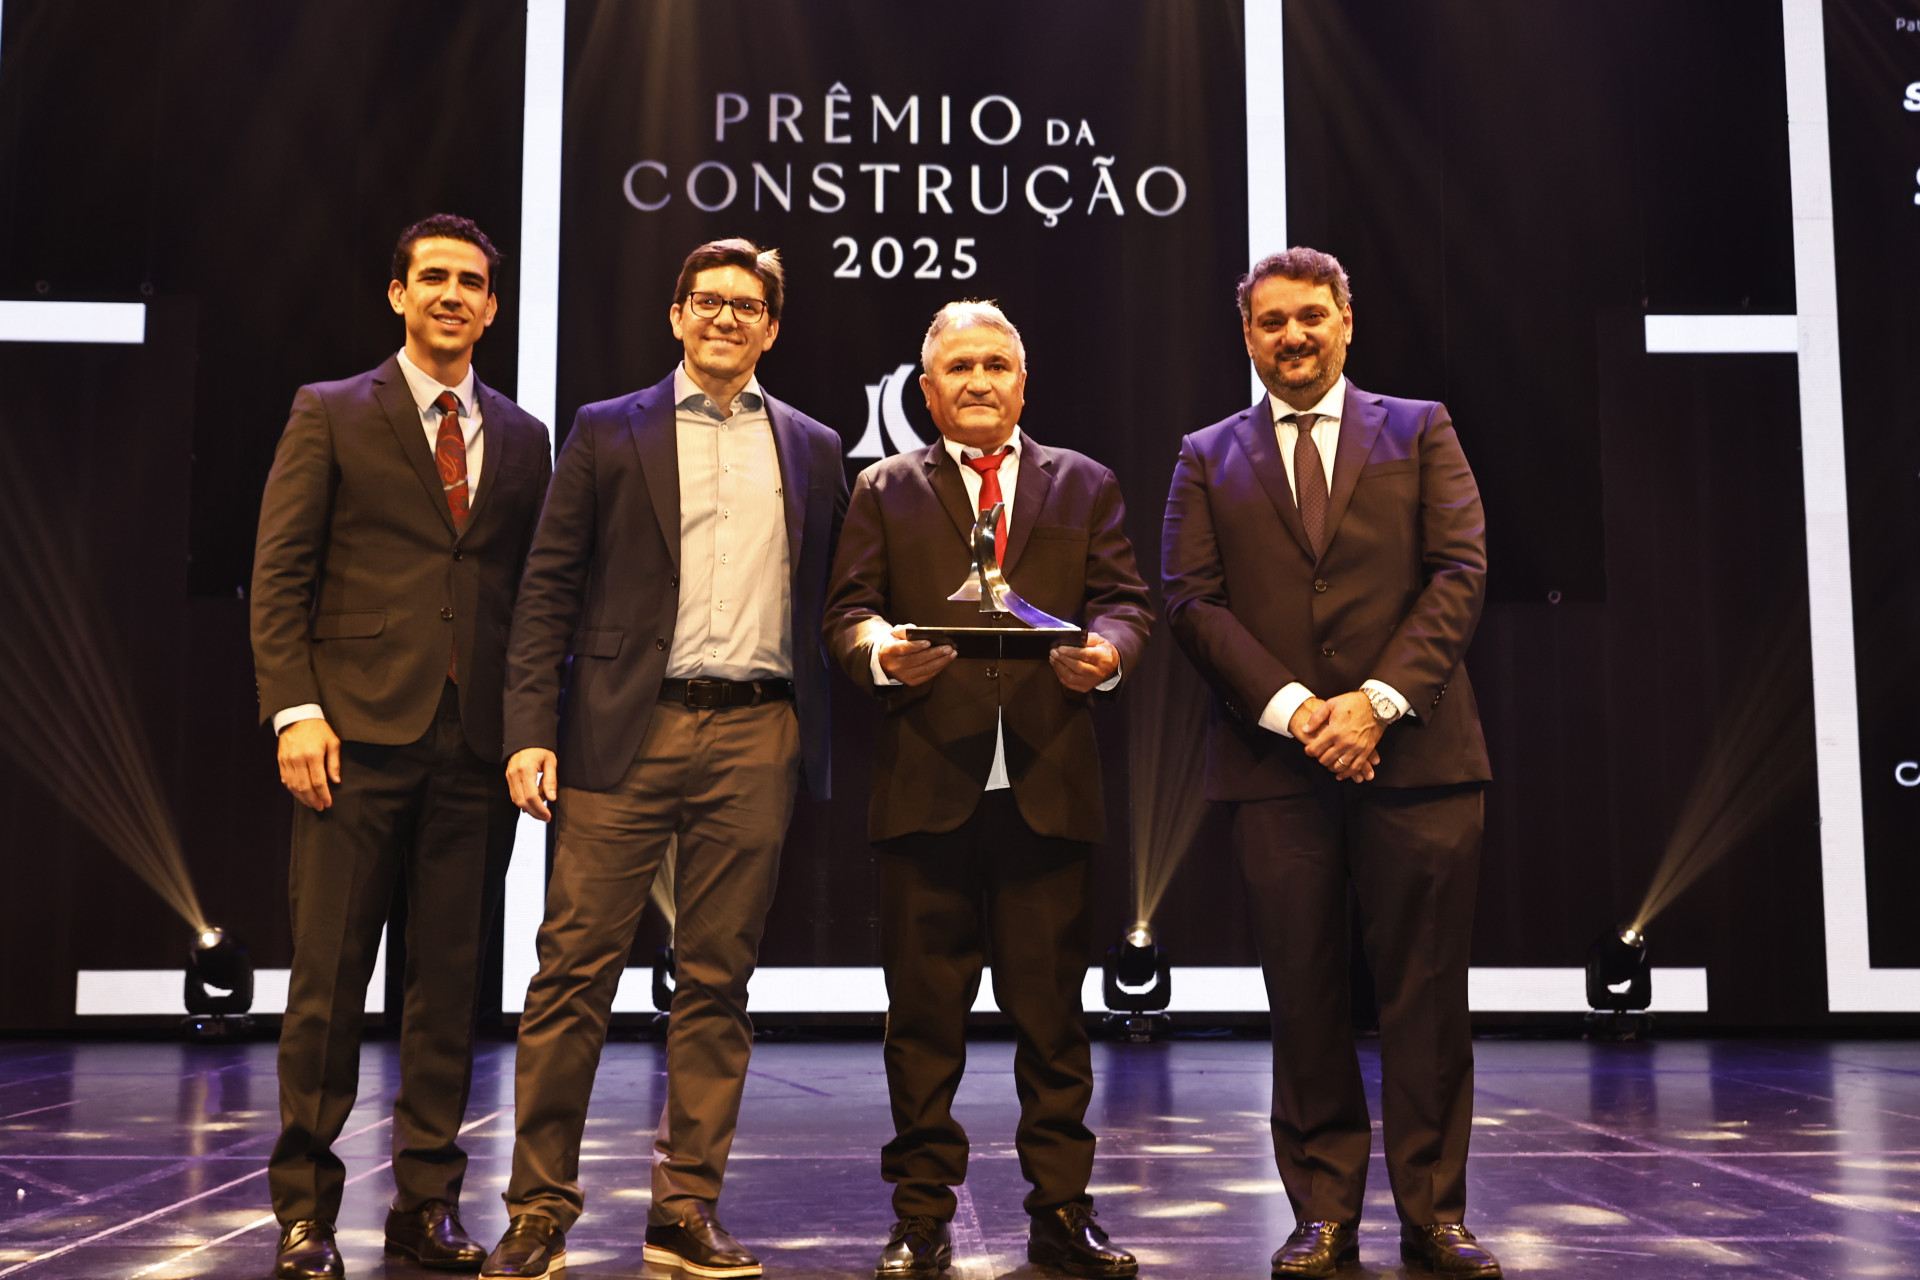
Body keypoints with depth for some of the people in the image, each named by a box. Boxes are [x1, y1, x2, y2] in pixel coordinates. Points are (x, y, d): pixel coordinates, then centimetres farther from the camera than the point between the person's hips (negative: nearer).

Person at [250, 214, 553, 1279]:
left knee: (450, 982, 6)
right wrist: (296, 710, -9)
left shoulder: (522, 440, 16)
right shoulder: (329, 414, 8)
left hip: (476, 746, 3)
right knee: (328, 978, -1)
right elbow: (279, 574, 1)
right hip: (357, 733, -3)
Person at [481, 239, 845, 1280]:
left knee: (718, 979, 5)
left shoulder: (811, 448, 16)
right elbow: (548, 591, 4)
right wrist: (531, 730, -7)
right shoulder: (608, 434, 9)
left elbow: (824, 601, 13)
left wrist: (819, 745, 4)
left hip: (756, 735, 2)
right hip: (627, 733, -2)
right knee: (576, 969, -2)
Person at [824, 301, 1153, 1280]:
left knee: (1051, 1009, 5)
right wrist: (881, 651, -17)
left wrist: (1108, 649, -14)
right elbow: (847, 611, 5)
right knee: (925, 1013, 4)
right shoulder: (883, 491, 14)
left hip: (1049, 785, 1)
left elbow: (1123, 600, 8)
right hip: (926, 785, 0)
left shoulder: (1084, 484, 17)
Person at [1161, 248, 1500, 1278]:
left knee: (1426, 996, 2)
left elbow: (1459, 571, 2)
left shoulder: (1420, 431, 12)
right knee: (1304, 998, 4)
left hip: (1414, 751, 0)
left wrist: (1378, 700, -11)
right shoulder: (1209, 458, 14)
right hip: (1275, 763, 1)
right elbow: (1192, 599, 3)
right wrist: (1289, 707, -10)